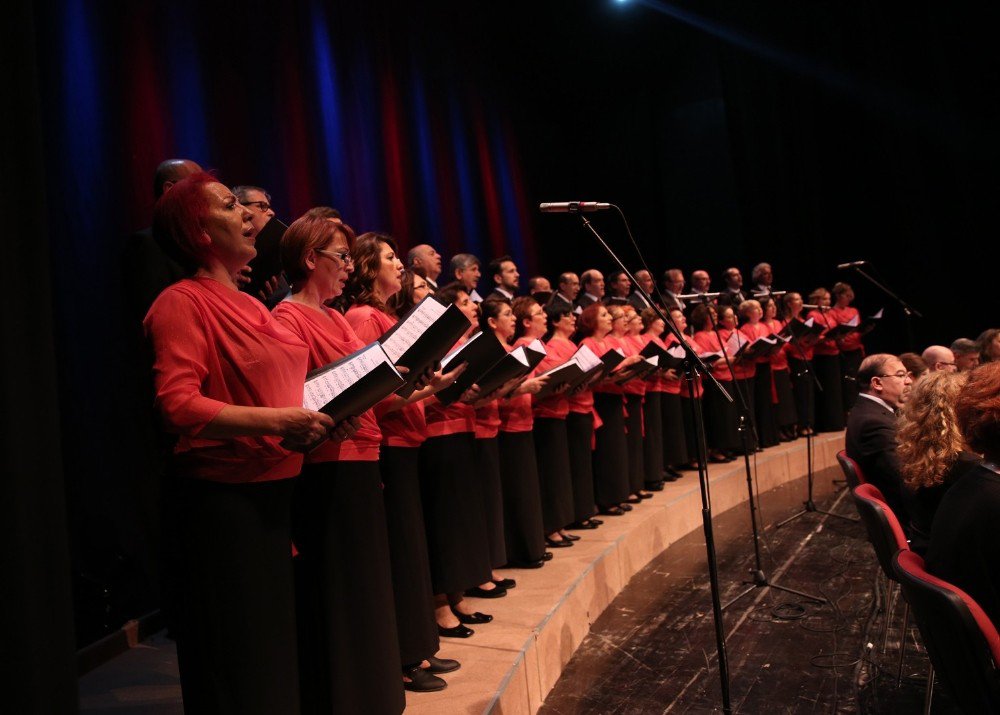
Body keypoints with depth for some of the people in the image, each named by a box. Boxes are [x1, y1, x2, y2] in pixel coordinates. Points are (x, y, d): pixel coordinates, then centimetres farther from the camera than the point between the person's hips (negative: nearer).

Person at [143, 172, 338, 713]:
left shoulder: (249, 305, 14)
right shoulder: (182, 303, -10)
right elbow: (177, 404, -21)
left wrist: (325, 413, 4)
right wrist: (275, 421, -27)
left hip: (277, 490, 8)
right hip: (224, 498, -8)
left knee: (279, 645, 18)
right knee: (239, 657, 3)